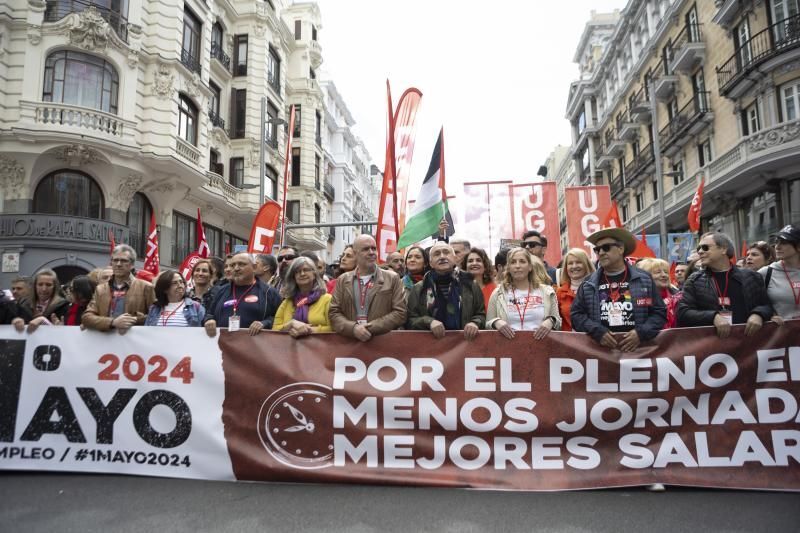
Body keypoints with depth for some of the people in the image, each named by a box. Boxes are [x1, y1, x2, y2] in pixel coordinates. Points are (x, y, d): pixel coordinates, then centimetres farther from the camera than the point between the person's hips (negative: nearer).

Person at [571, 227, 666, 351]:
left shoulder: (644, 280, 8)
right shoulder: (588, 284, 9)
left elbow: (659, 312, 6)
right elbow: (576, 314, 4)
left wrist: (641, 333, -11)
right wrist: (597, 331, -13)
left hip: (637, 349, 0)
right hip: (600, 349, 0)